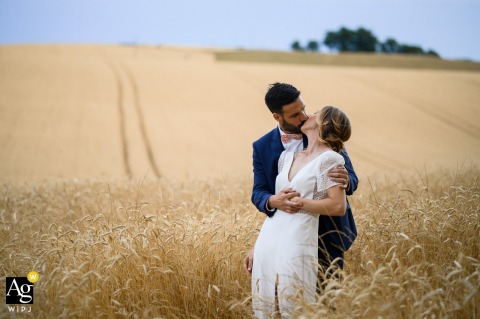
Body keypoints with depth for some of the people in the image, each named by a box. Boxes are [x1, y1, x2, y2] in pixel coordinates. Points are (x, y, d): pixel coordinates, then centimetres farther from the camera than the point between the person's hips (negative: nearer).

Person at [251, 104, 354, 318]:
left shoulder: (328, 158, -5)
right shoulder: (288, 156, 16)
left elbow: (338, 206, -13)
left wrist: (298, 202, -10)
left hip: (297, 242, -7)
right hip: (268, 238, 7)